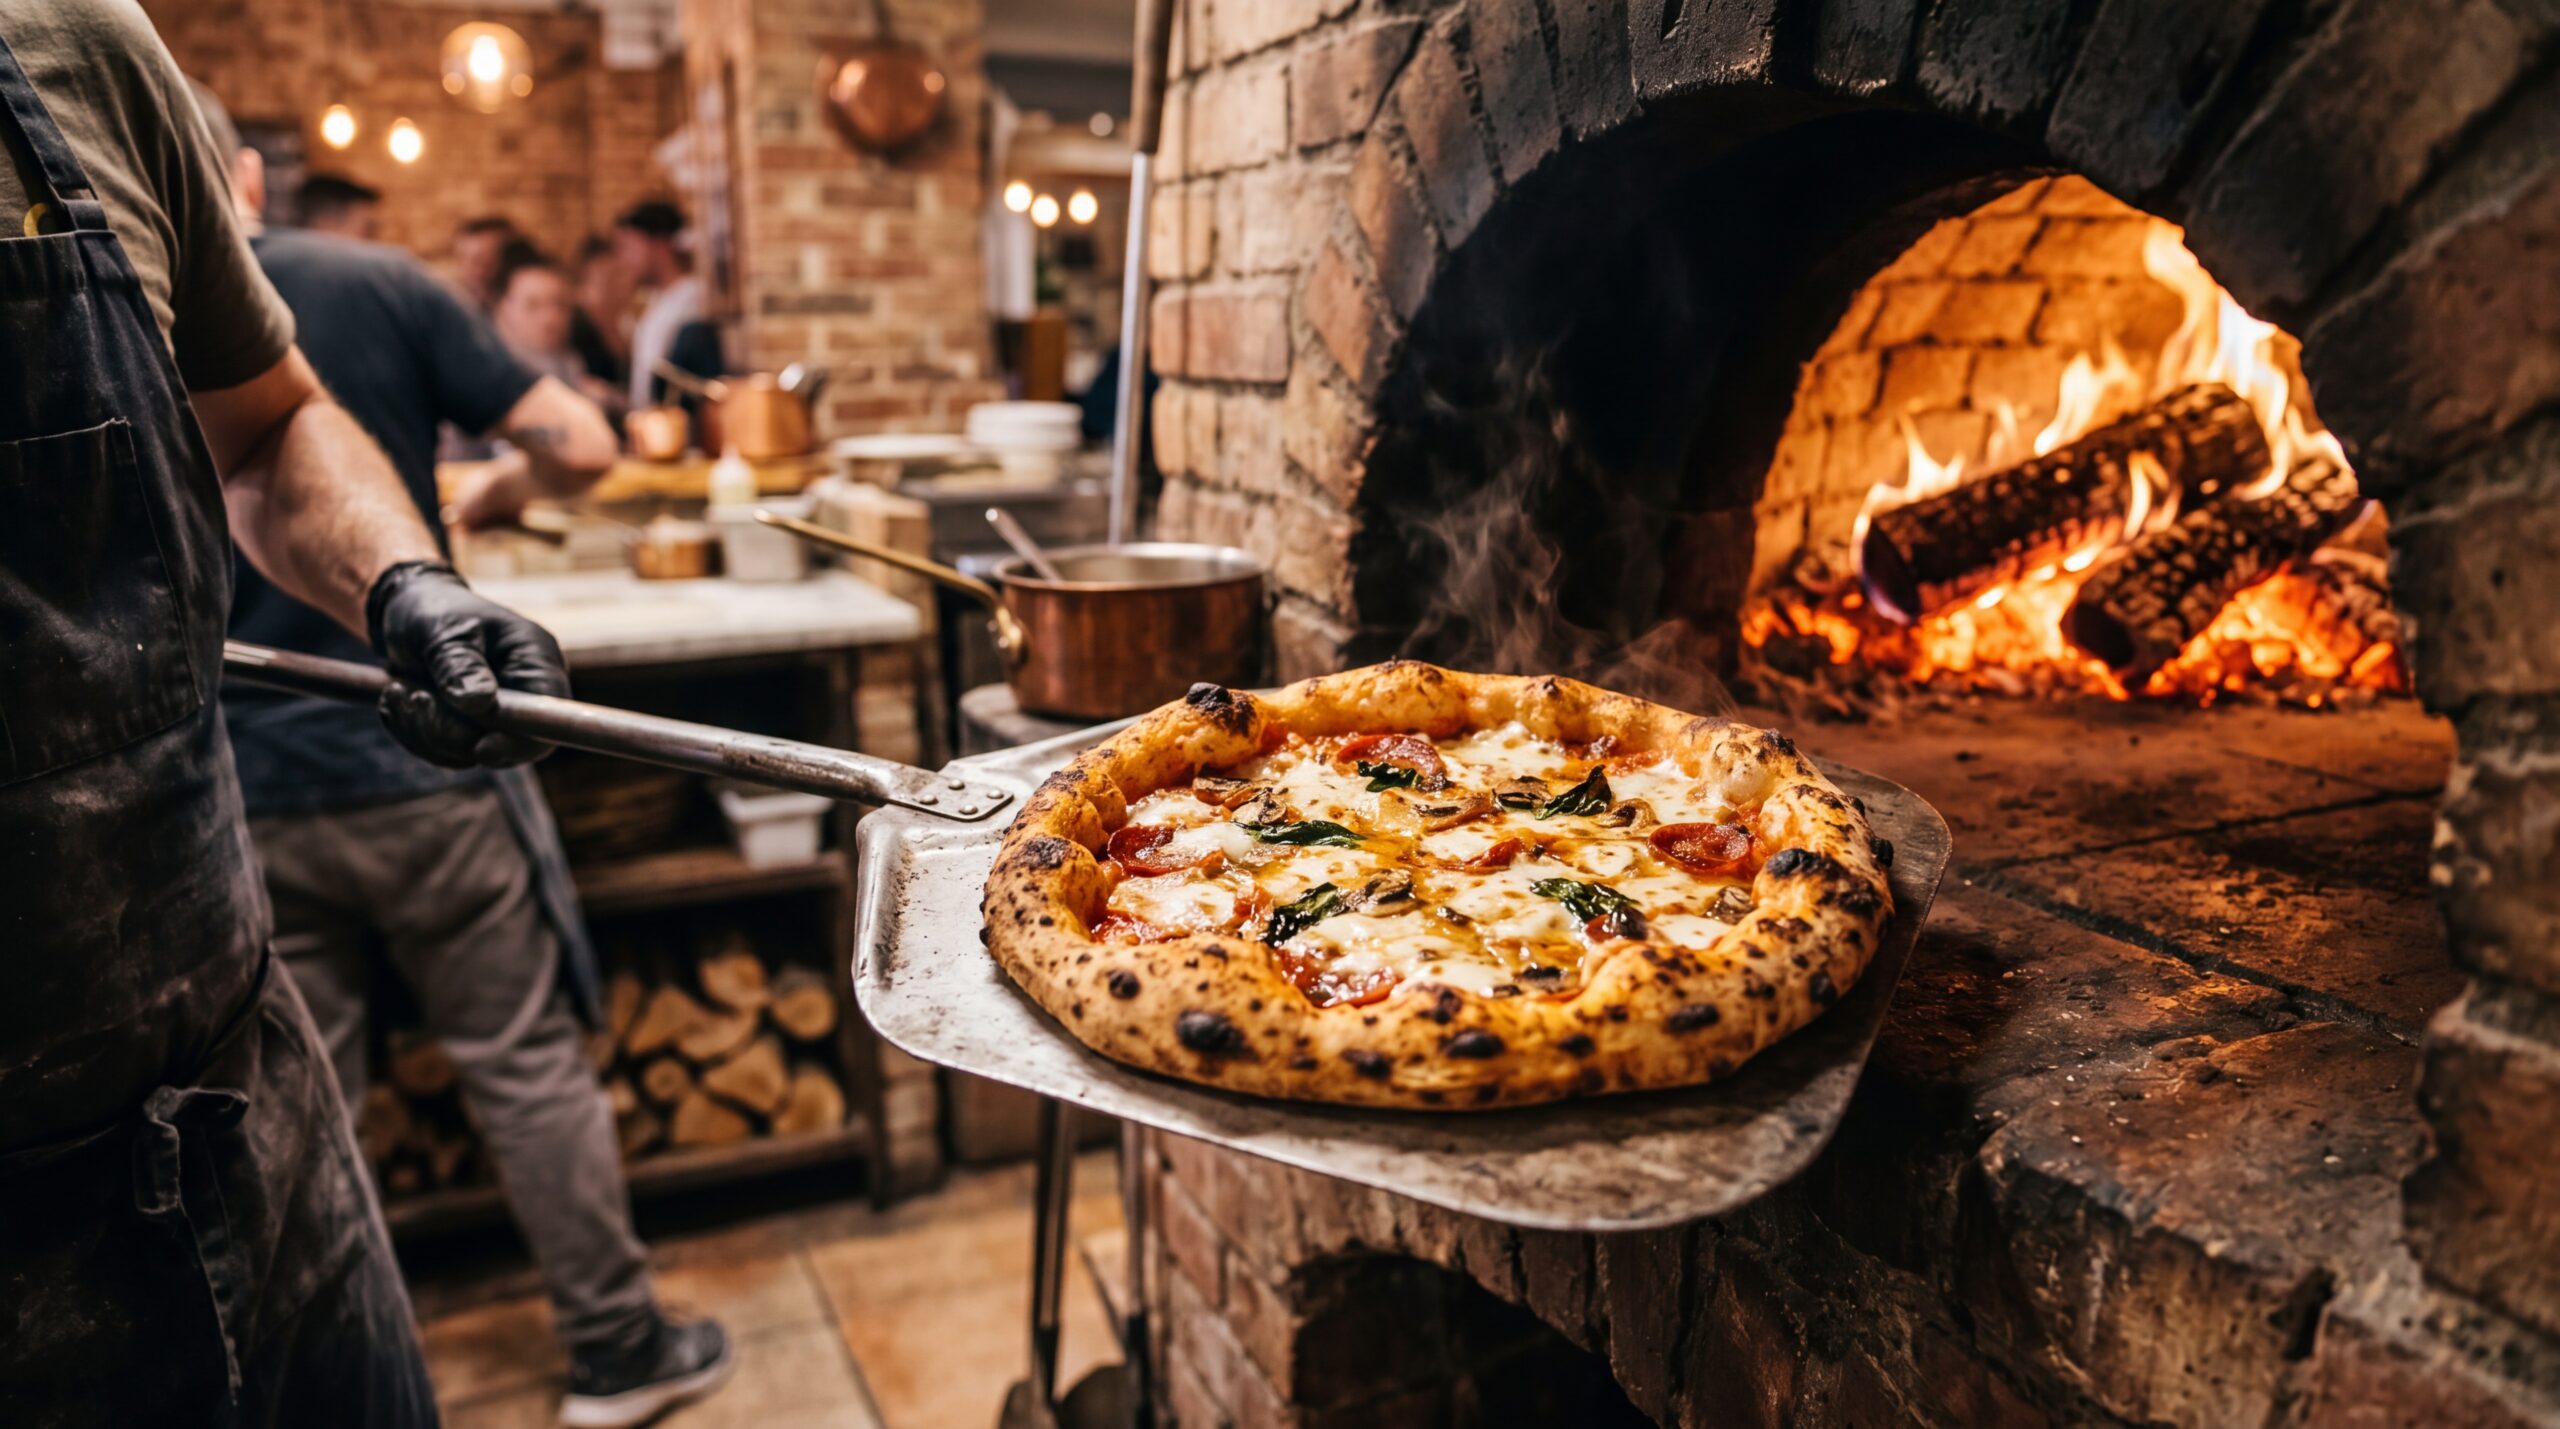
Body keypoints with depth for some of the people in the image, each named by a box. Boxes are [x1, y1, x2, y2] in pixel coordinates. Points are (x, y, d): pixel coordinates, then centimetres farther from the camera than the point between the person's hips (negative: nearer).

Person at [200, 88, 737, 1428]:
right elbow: (580, 448, -7)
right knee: (525, 1063, 10)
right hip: (419, 760, -2)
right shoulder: (377, 284, -5)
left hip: (234, 799, 2)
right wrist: (481, 499, 12)